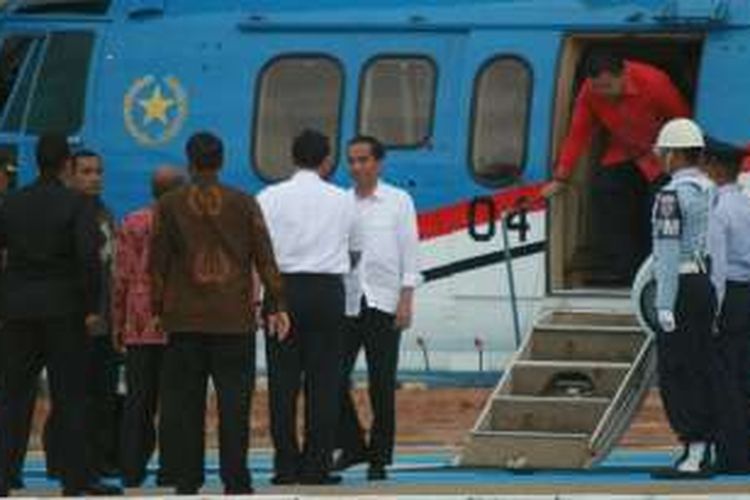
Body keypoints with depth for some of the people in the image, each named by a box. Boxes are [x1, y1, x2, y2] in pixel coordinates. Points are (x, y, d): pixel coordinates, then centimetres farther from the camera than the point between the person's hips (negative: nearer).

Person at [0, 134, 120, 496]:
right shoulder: (77, 205, -7)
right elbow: (89, 256, -16)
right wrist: (92, 306, -10)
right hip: (63, 311, -3)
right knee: (69, 396, 1)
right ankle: (75, 477, 0)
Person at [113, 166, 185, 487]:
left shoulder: (133, 224, 4)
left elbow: (122, 278, 4)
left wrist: (118, 325, 10)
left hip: (140, 327, 2)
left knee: (138, 400, 6)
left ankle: (132, 470, 4)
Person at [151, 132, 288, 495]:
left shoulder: (169, 206, 1)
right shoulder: (244, 204, 2)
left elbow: (158, 262, 3)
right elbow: (264, 257, 1)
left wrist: (159, 309, 11)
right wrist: (277, 305, 5)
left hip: (184, 319, 0)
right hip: (235, 319, 0)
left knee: (184, 402, 5)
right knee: (235, 401, 1)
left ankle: (186, 479, 4)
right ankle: (235, 481, -3)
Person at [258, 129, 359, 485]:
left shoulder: (270, 198, 0)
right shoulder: (341, 200, 5)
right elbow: (354, 247, 17)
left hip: (284, 289, 0)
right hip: (328, 290, 1)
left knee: (283, 379, 2)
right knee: (324, 380, 2)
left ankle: (286, 467, 1)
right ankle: (317, 466, 0)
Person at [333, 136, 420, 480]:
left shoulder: (398, 202, 3)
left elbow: (409, 252, 1)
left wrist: (406, 300, -7)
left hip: (383, 303, -2)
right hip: (345, 302, 2)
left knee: (382, 385, 1)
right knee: (334, 378, -4)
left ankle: (379, 458, 8)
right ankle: (352, 446, 13)